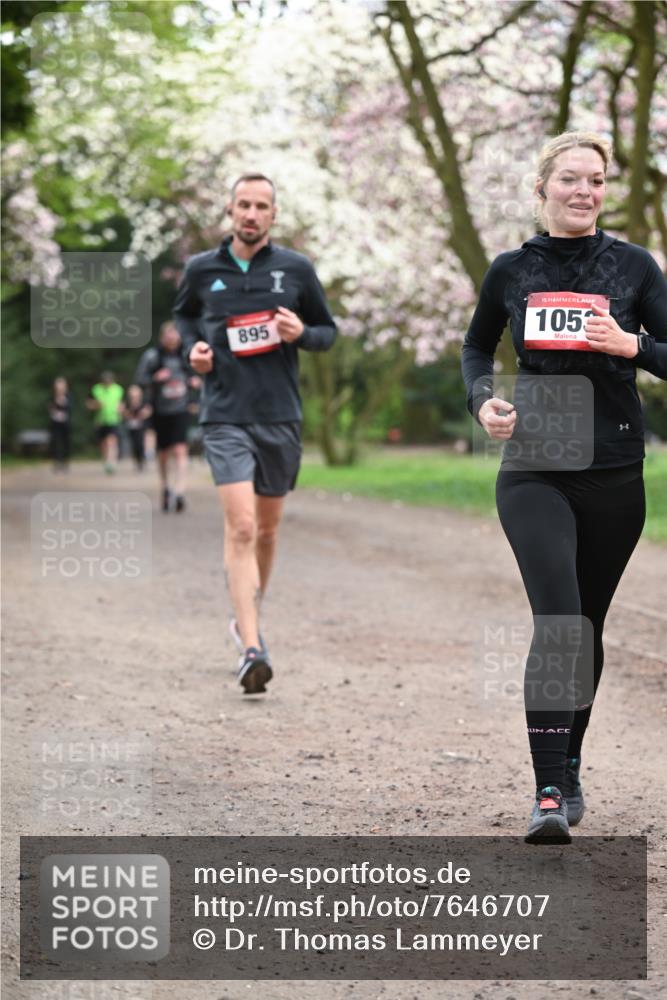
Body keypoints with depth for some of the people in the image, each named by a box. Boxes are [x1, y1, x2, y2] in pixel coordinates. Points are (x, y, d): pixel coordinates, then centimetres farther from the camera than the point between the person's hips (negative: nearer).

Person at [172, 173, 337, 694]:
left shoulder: (296, 269, 2)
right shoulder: (202, 269, 3)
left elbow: (328, 330, 11)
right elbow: (184, 314, 23)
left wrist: (301, 333, -11)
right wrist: (193, 347, 2)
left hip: (281, 416, 2)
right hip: (225, 416, -2)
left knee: (267, 527, 14)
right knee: (241, 527, -15)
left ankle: (249, 616, 38)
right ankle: (252, 650, -20)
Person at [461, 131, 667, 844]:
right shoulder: (511, 271, 4)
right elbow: (476, 347, 19)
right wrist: (483, 400, 0)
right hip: (533, 471, -2)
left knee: (586, 626, 12)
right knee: (557, 619, -18)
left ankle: (568, 768, 31)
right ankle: (549, 793, -20)